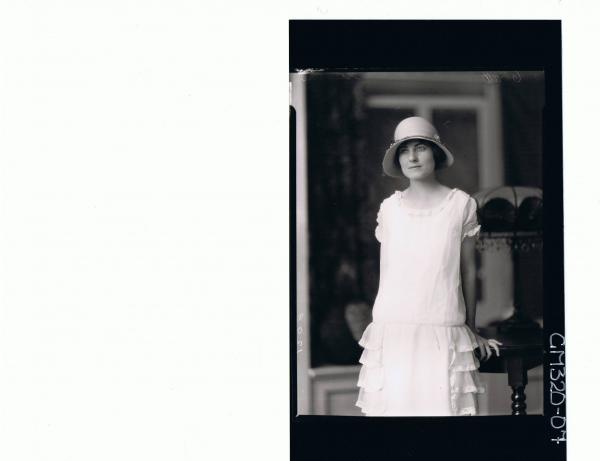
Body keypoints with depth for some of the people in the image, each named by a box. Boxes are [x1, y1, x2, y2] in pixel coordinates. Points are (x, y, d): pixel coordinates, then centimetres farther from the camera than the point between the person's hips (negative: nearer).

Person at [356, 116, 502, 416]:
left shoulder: (461, 204, 3)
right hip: (393, 331, 1)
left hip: (444, 334, -1)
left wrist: (472, 329, 14)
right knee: (393, 406, -3)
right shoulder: (389, 208, 7)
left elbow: (467, 270, 10)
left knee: (446, 406, -7)